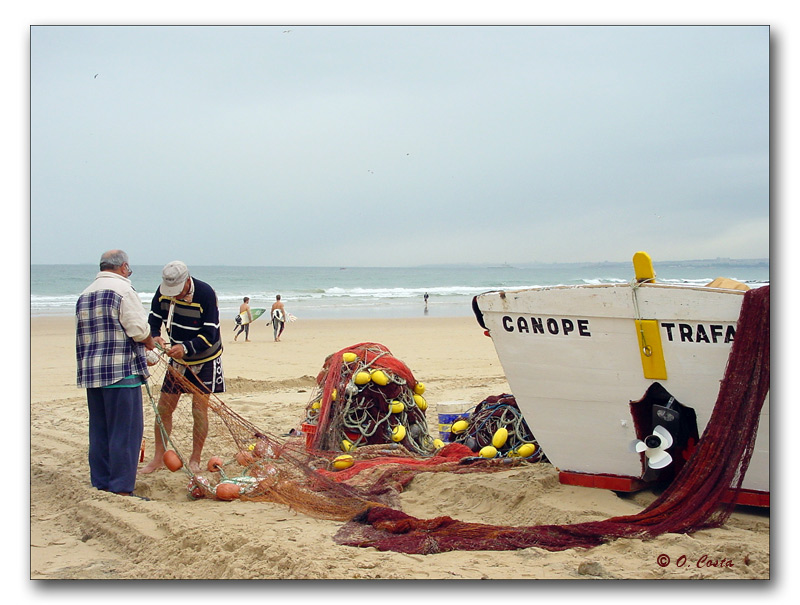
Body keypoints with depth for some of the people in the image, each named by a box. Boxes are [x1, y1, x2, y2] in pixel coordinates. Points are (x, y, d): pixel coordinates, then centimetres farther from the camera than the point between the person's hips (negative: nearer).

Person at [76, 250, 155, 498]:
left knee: (99, 431, 13)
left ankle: (100, 485, 18)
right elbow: (138, 329, -15)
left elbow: (83, 335, 19)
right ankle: (121, 488, -3)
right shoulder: (122, 289, -9)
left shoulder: (84, 295, 16)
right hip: (121, 372, -8)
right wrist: (149, 343, 7)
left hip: (90, 373, 8)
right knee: (125, 431, -3)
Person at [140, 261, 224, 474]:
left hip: (205, 360, -4)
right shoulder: (163, 292, -11)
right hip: (177, 359, 5)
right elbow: (153, 320, -1)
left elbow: (209, 336, -26)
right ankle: (158, 458, 14)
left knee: (199, 409, -5)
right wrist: (155, 337, -23)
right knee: (164, 407, 3)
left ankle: (195, 460, 7)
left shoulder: (206, 294, -25)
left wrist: (185, 347, -40)